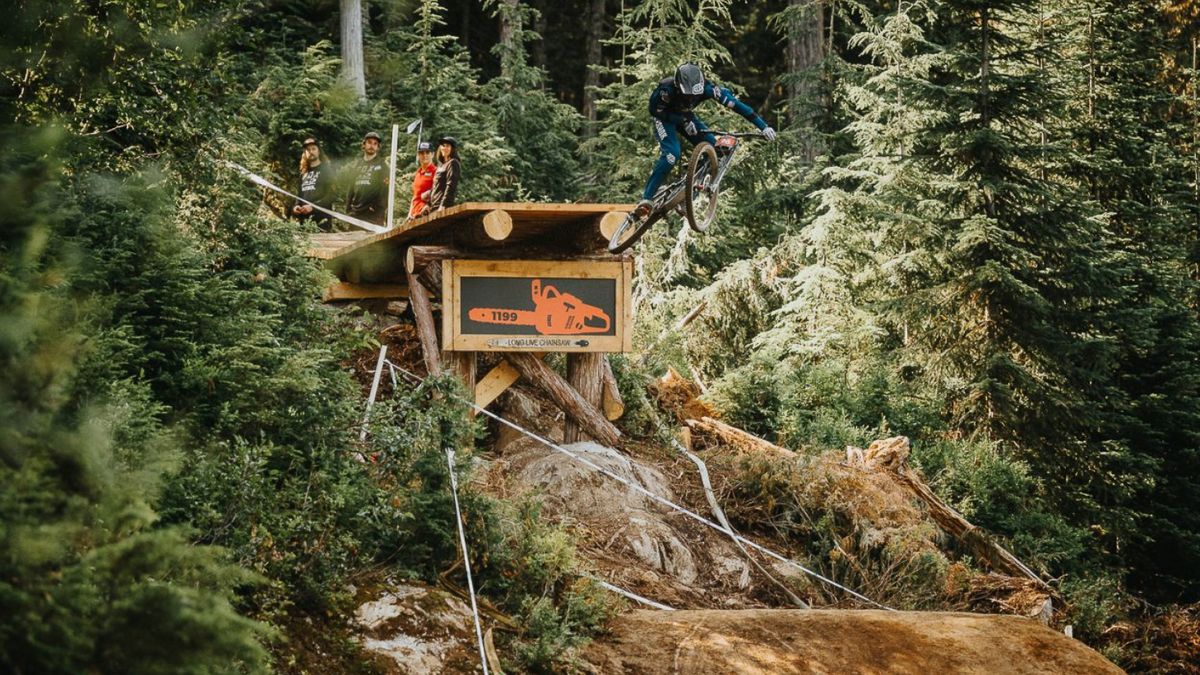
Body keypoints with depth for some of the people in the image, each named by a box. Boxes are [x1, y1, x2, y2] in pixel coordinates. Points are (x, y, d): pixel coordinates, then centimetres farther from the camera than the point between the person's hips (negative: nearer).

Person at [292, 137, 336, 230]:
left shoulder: (326, 170, 3)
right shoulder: (304, 174, 22)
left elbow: (330, 196, -6)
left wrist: (312, 207, -16)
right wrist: (296, 206, 6)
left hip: (321, 218, -6)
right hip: (304, 219, 6)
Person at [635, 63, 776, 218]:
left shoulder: (707, 88, -32)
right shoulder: (667, 89, -38)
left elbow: (735, 104, -32)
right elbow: (655, 110, -21)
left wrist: (763, 127, -36)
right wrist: (683, 121, -32)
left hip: (685, 116, 5)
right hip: (665, 117, -5)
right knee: (672, 154, -29)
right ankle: (646, 199, -29)